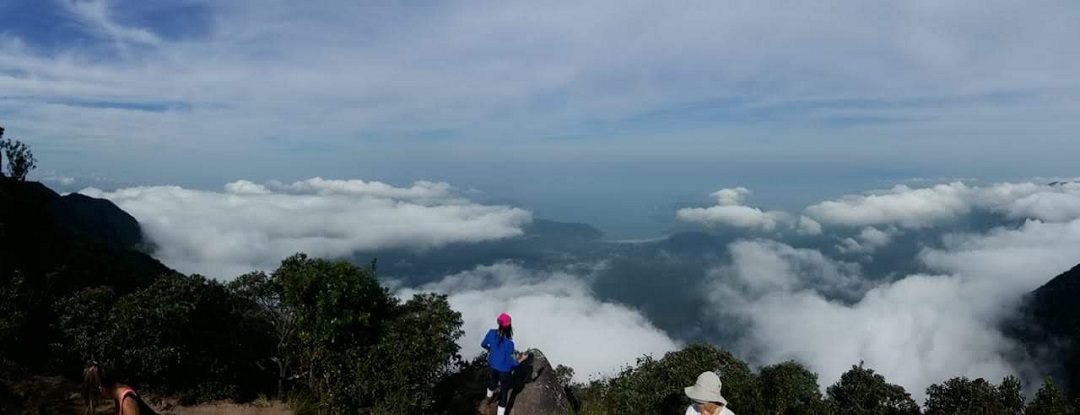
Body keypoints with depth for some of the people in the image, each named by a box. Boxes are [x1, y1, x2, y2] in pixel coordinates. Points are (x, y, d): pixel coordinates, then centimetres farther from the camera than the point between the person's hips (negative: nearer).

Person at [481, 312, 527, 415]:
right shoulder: (509, 344, -37)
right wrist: (521, 359, -10)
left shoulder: (491, 333, -22)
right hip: (504, 369, -6)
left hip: (492, 364, 6)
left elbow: (483, 344, -2)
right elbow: (510, 363, -25)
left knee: (494, 379, 37)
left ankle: (489, 395, 66)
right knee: (505, 390, 16)